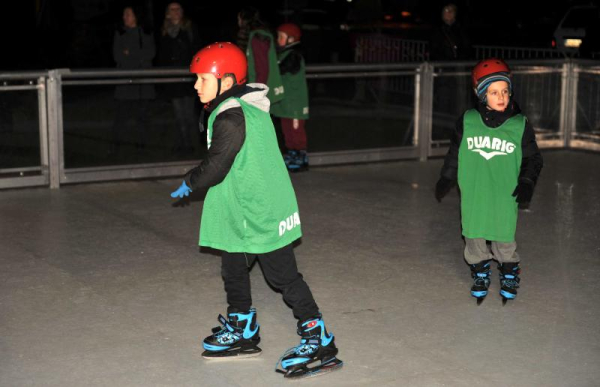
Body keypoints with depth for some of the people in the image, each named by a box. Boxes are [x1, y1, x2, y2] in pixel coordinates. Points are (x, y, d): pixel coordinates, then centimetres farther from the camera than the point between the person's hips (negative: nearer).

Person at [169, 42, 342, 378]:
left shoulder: (230, 117, -22)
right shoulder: (250, 107, 9)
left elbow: (215, 167, -20)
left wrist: (189, 183, -2)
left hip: (262, 215, -10)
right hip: (245, 213, 10)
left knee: (283, 275, -4)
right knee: (233, 267, 20)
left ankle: (320, 343, 3)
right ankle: (242, 332, 34)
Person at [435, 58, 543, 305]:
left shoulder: (519, 125, -5)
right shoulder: (468, 122, -1)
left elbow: (532, 158, 3)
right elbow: (455, 153, 11)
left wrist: (526, 183, -10)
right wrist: (446, 179, 14)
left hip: (504, 198, -1)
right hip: (473, 195, 2)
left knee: (504, 239, 7)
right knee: (474, 238, 11)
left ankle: (510, 275, 31)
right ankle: (480, 275, 33)